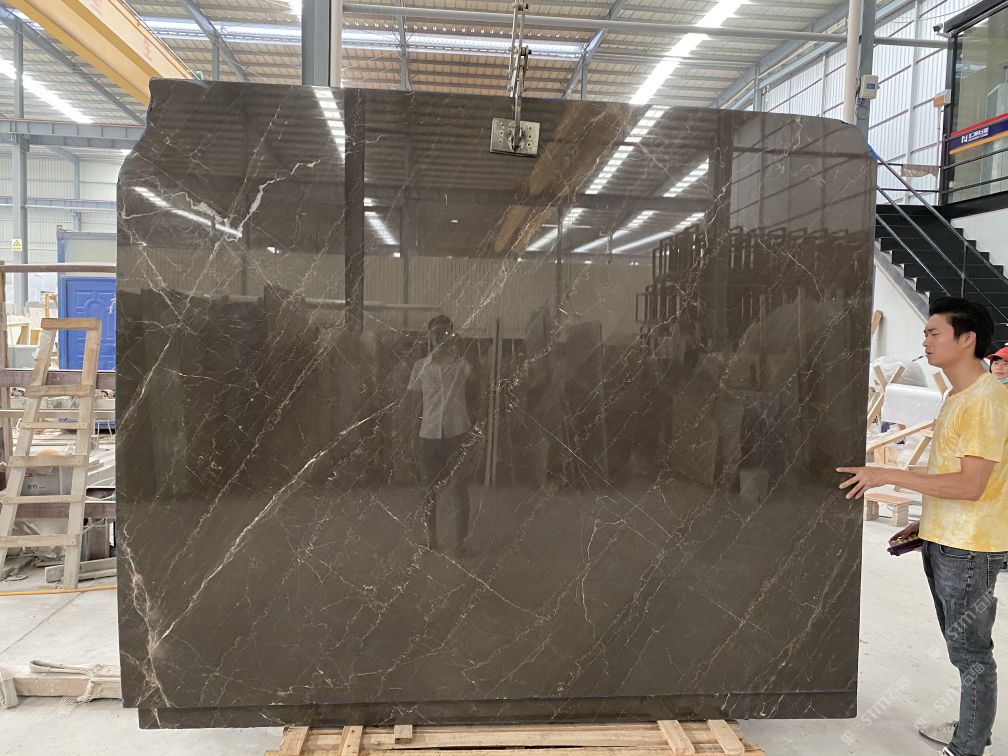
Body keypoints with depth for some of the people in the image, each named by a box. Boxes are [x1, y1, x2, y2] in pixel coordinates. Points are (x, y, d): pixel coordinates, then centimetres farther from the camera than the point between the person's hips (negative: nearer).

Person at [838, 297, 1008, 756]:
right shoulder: (957, 396, 11)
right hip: (942, 543, 10)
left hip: (970, 549, -9)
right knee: (963, 645, 21)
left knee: (970, 651, 4)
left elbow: (971, 485, -24)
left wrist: (888, 476, -24)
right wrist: (926, 523, 16)